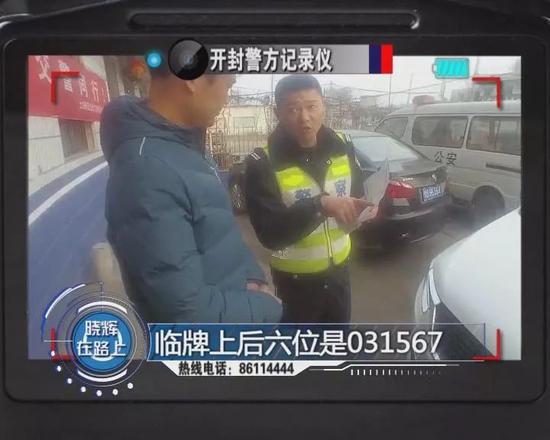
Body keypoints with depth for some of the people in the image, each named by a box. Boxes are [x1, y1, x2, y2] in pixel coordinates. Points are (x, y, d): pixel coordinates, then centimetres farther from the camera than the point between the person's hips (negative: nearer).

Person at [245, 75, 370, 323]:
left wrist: (359, 210, -15)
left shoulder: (341, 148, -4)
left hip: (338, 269, 5)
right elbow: (270, 234, -27)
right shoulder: (264, 163, -20)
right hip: (295, 279, -5)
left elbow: (355, 195, 10)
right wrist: (319, 205, -39)